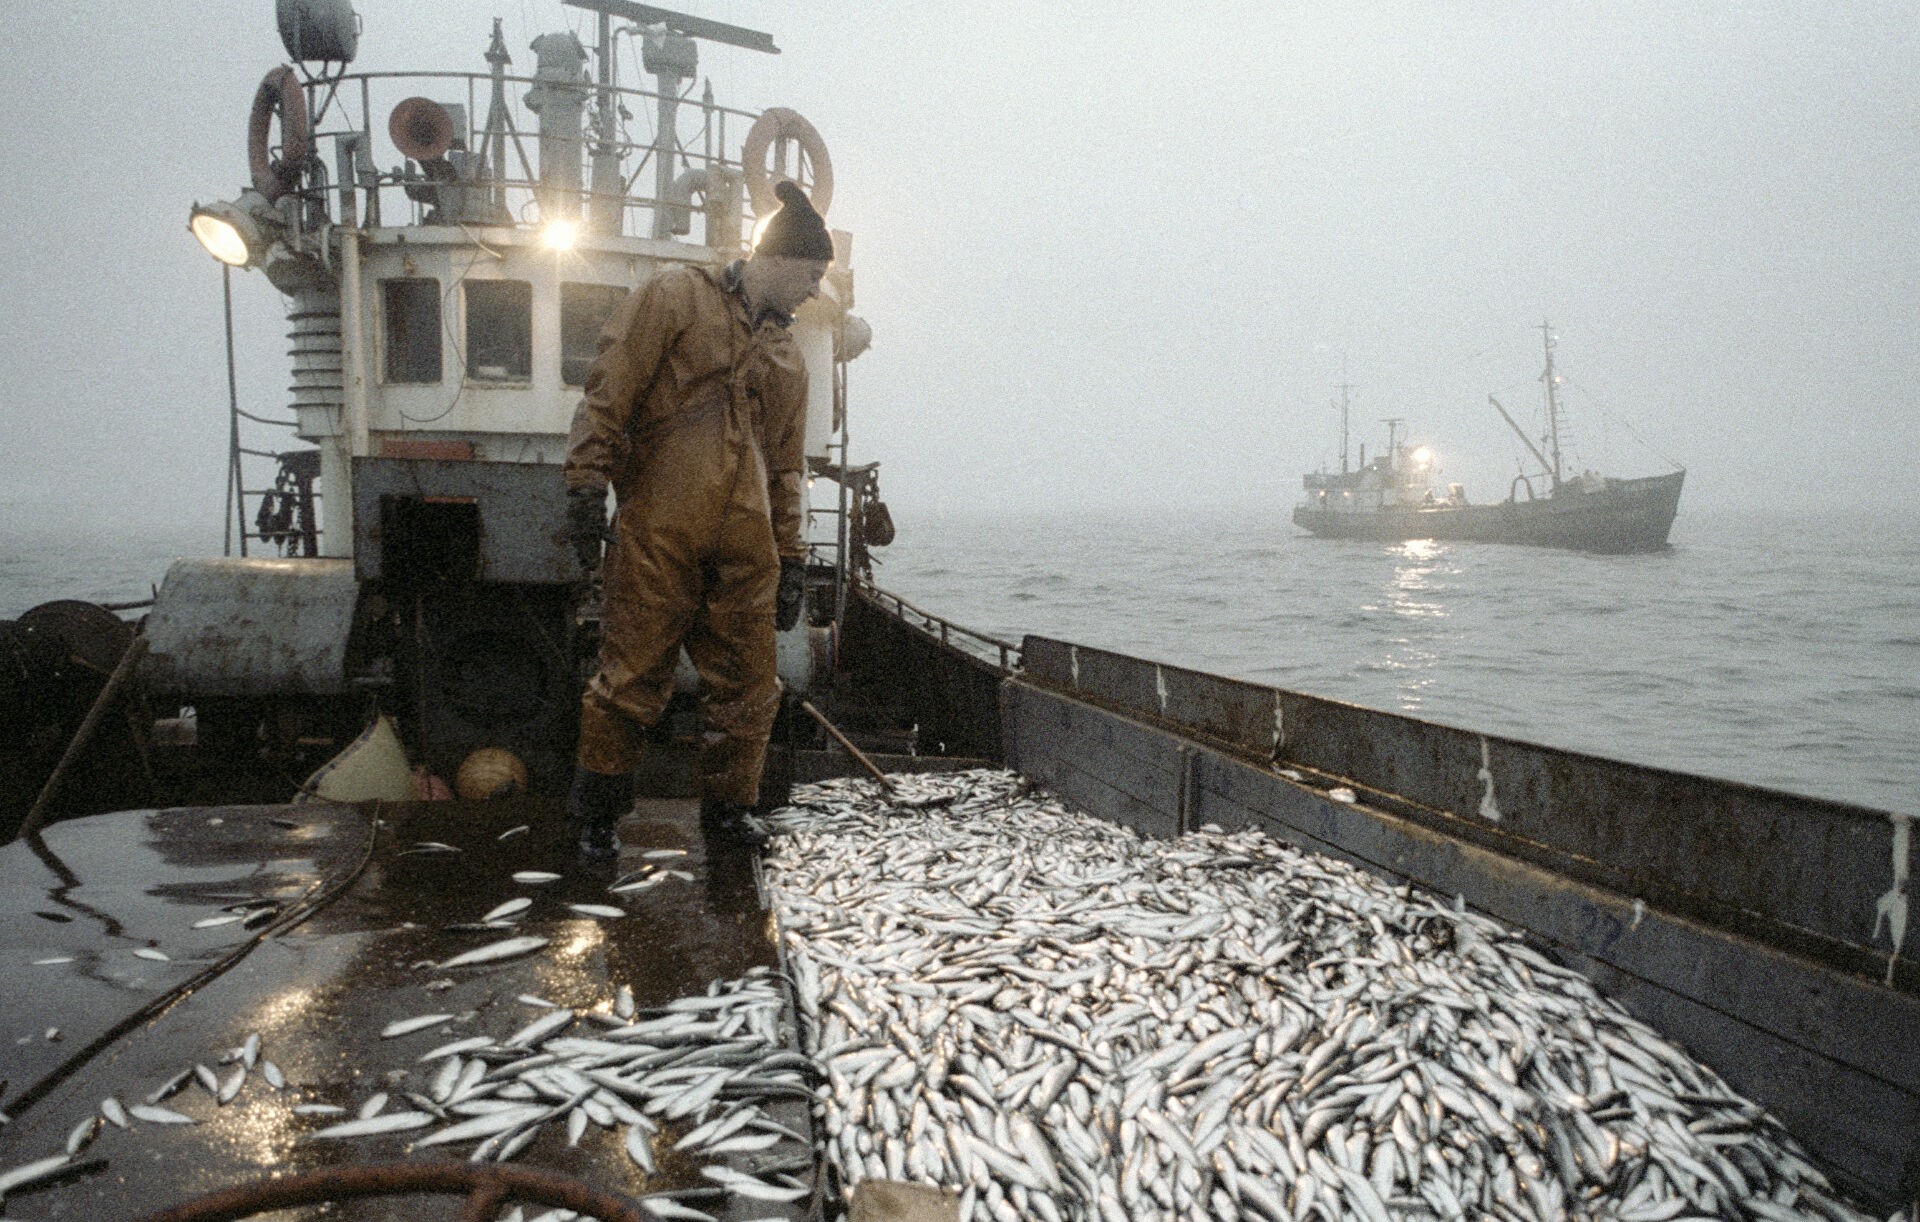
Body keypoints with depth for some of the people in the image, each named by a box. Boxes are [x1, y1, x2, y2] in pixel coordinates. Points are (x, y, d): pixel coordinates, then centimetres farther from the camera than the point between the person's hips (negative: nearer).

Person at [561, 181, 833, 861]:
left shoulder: (788, 358, 24)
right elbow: (610, 392, -3)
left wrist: (790, 560, 18)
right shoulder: (677, 299, 5)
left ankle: (727, 813, 23)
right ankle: (593, 817, 14)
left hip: (745, 550, 6)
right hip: (657, 535, -5)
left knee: (747, 688, 6)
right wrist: (587, 485, -11)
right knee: (633, 678, -1)